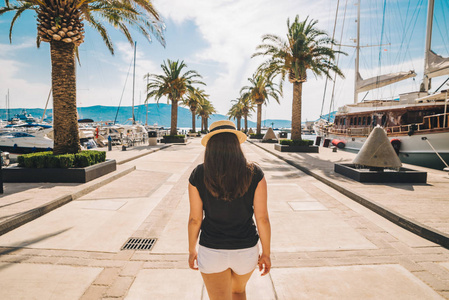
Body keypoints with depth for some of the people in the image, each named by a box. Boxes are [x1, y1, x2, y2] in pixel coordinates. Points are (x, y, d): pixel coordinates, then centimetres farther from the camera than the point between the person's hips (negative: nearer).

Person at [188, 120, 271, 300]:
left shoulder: (199, 175, -13)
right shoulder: (254, 174, -14)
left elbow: (195, 219, -8)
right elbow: (262, 218, -11)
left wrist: (192, 251, 8)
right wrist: (266, 254, 3)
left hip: (212, 251, -1)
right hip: (246, 250, 2)